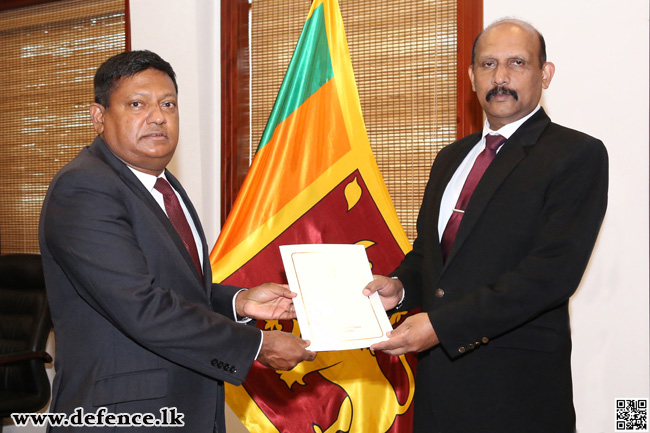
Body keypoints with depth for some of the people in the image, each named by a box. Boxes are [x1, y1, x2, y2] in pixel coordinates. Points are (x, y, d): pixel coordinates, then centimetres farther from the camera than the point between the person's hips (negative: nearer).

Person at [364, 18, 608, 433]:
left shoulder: (578, 155, -8)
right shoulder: (452, 157, 15)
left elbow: (553, 271, -18)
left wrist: (442, 324, -22)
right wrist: (400, 286, -2)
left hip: (516, 384, -6)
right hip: (439, 372, 6)